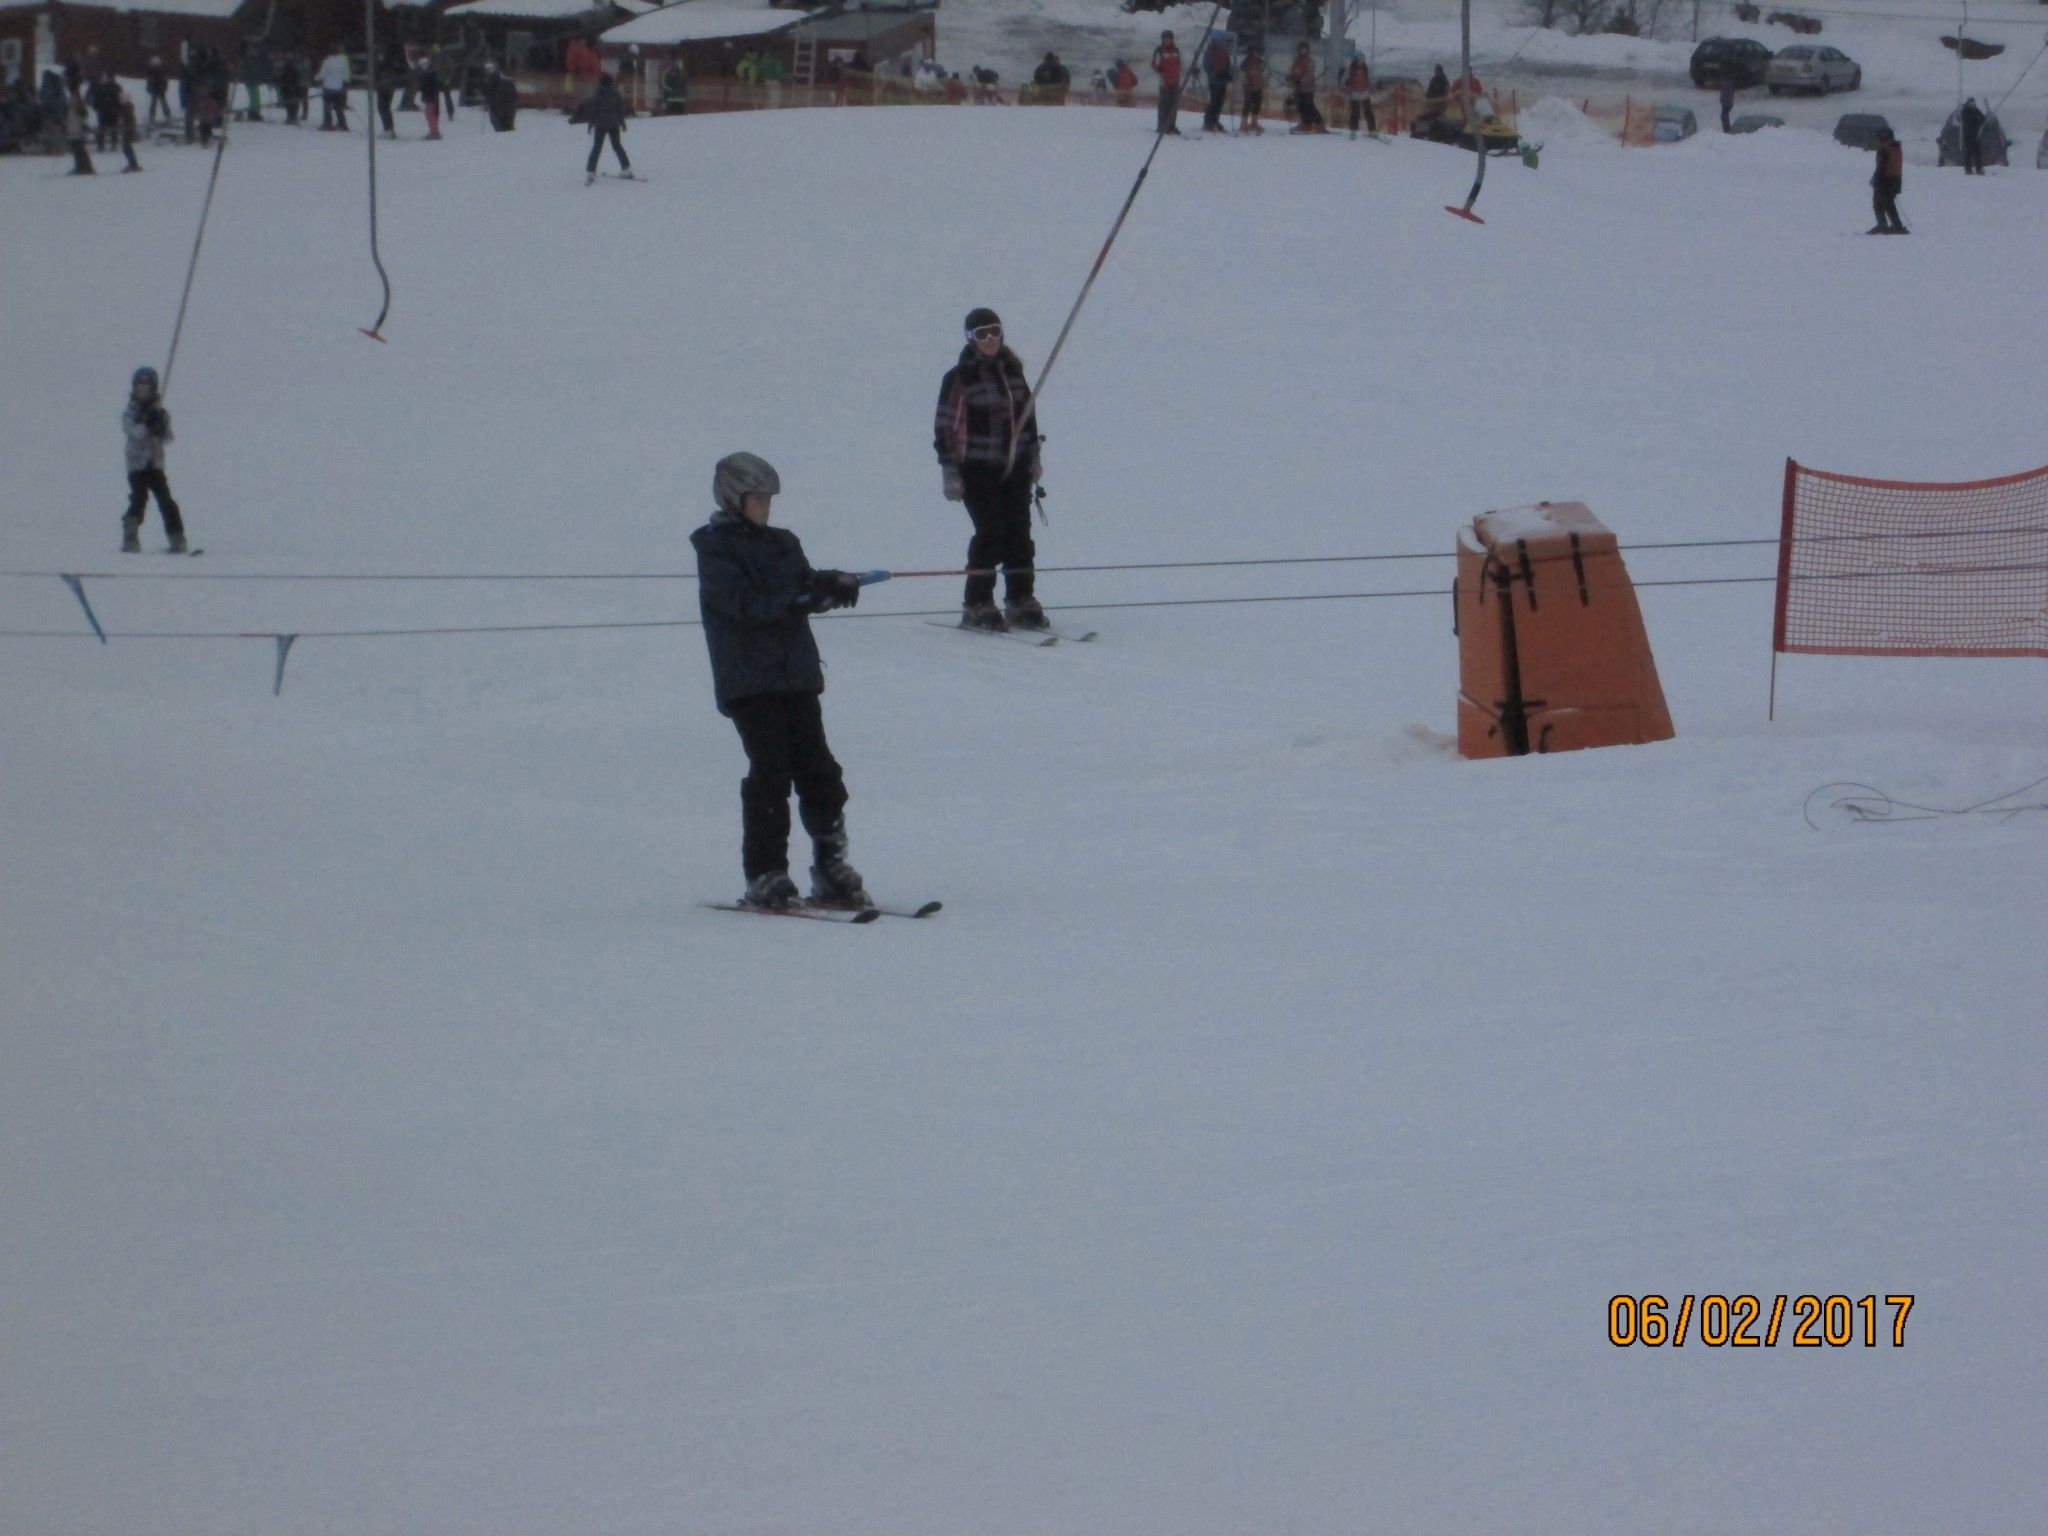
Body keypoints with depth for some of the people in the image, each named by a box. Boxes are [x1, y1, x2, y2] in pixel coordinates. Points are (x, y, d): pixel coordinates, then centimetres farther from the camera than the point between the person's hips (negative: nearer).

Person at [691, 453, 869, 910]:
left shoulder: (782, 544, 17)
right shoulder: (715, 549, -3)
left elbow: (810, 590, 8)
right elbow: (746, 602, -15)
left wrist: (833, 585, -14)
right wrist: (802, 594, -23)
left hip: (797, 674, 6)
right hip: (747, 679, -6)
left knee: (817, 769, 4)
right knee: (771, 770, -11)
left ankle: (831, 869, 12)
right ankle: (765, 876, -5)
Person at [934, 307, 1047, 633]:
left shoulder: (1013, 370, 9)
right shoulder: (959, 378, -6)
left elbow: (1028, 414, 20)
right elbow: (944, 426, -5)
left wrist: (1033, 455, 19)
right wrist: (949, 471, -8)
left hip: (1014, 466, 5)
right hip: (977, 469, -5)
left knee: (1019, 532, 3)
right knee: (990, 533, -11)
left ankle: (1021, 601, 11)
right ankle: (977, 606, -4)